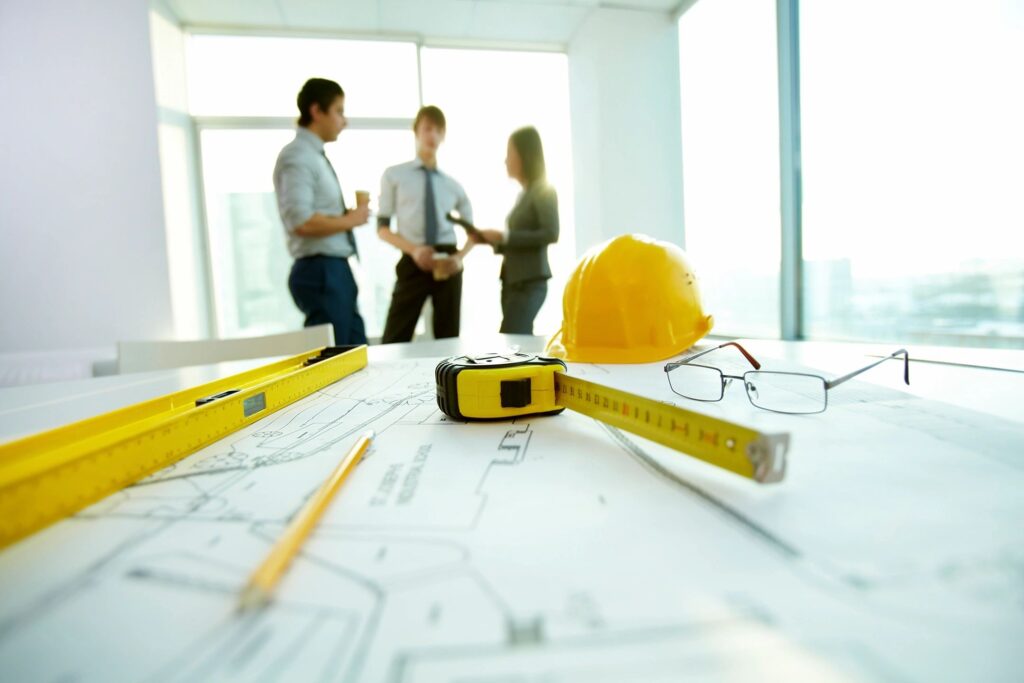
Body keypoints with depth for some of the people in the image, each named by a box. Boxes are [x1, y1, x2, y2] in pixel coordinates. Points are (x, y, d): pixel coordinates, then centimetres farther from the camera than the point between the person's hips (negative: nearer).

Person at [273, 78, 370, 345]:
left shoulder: (315, 156, 18)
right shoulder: (297, 156, -11)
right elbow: (302, 222, -24)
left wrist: (350, 217, 6)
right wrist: (350, 219, -12)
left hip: (336, 270, 10)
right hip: (321, 272, -10)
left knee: (355, 352, 14)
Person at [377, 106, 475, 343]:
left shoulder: (452, 184, 12)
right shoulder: (394, 175, 5)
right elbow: (382, 228, 1)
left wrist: (459, 257, -1)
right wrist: (413, 249, -16)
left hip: (448, 263, 3)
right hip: (413, 262, -2)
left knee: (449, 338, 8)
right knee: (395, 339, -4)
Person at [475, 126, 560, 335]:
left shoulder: (543, 191, -4)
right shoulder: (524, 193, 16)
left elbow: (550, 234, -16)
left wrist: (504, 237, -16)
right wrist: (493, 239, 1)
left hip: (530, 282, -7)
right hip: (512, 281, 7)